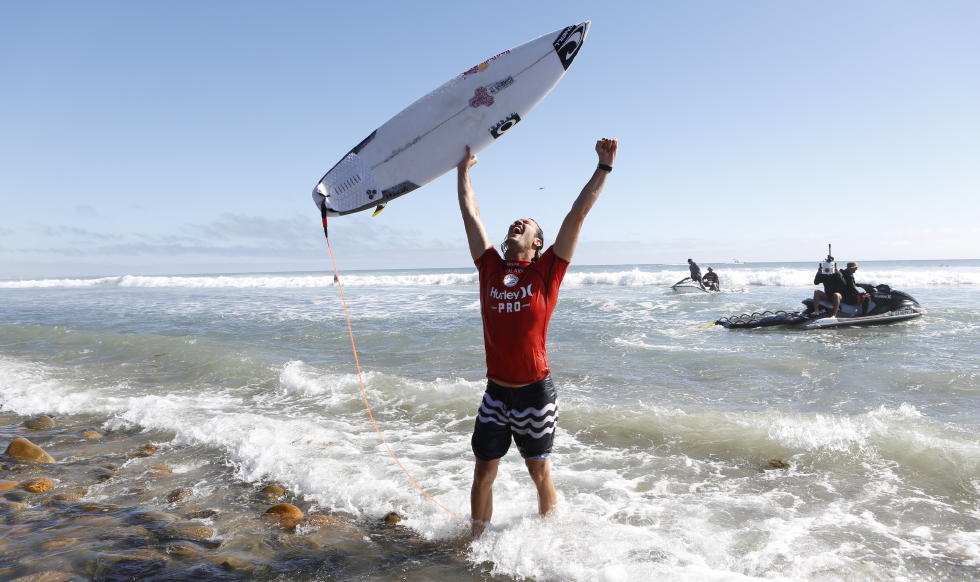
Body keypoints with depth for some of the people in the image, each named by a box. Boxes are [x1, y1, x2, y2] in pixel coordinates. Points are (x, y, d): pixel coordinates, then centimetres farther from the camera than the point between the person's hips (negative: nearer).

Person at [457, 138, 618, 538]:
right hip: (495, 392, 3)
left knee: (539, 472, 14)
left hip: (535, 393, -2)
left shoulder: (546, 272, -3)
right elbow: (470, 213, 13)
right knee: (483, 473, 9)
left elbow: (578, 214, -4)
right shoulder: (490, 268, 5)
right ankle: (477, 543, 26)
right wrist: (463, 169, 21)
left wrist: (604, 167, -4)